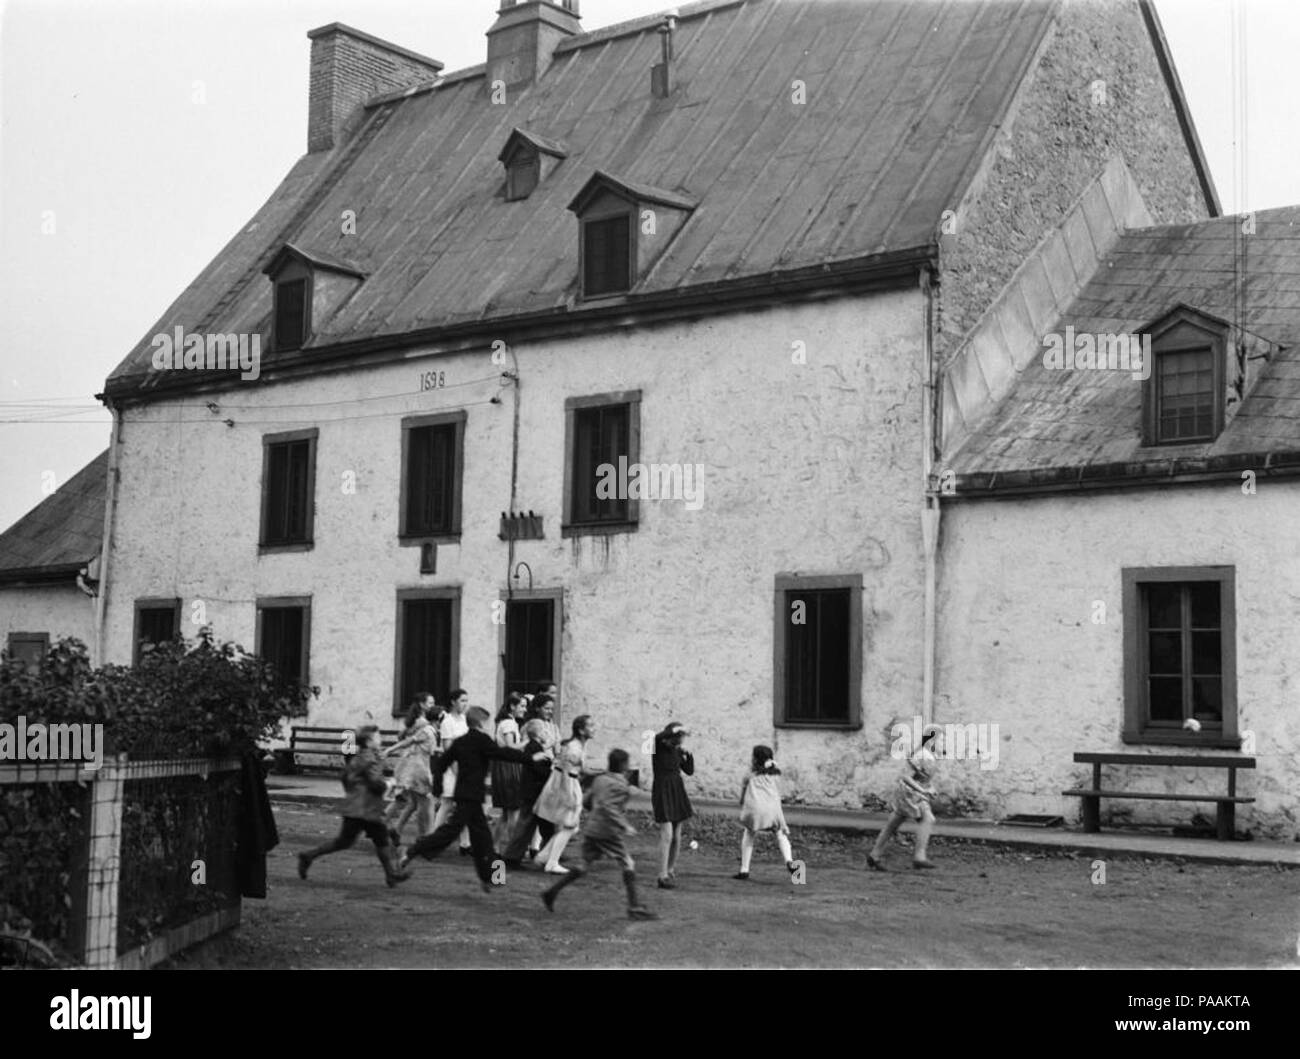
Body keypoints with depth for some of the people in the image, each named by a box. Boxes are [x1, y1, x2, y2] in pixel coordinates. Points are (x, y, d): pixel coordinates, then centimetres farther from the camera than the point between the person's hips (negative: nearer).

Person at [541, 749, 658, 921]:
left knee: (585, 866, 17)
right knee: (628, 865, -1)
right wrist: (624, 826, -24)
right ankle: (635, 908, -2)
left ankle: (552, 893, 13)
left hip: (591, 828, 8)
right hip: (607, 833, -8)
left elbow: (586, 802, 18)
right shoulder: (618, 785, -13)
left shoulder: (600, 779, 12)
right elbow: (607, 806, -25)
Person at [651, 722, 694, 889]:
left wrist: (688, 755, -5)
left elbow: (690, 771, 9)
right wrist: (674, 730, -30)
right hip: (662, 793, -6)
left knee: (677, 836, 8)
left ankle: (671, 870, 23)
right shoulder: (659, 747, -10)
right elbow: (657, 738, -35)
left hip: (677, 793, 6)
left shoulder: (677, 751, 6)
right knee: (667, 834, -14)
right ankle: (663, 876, -12)